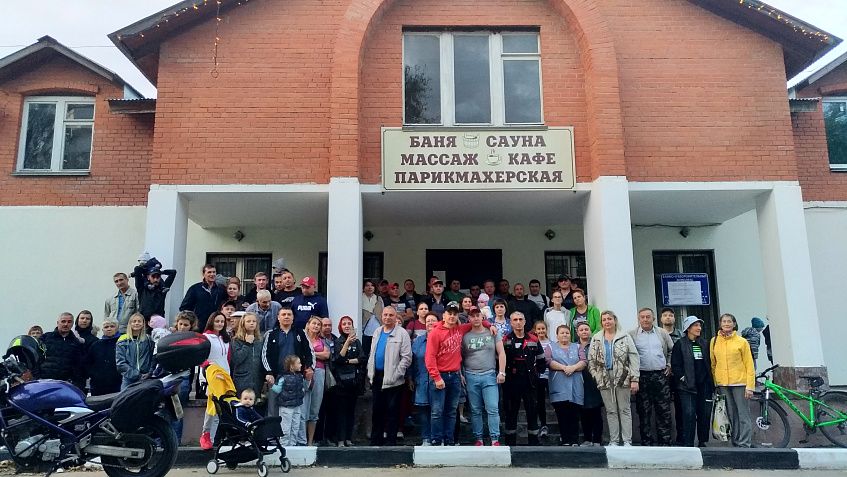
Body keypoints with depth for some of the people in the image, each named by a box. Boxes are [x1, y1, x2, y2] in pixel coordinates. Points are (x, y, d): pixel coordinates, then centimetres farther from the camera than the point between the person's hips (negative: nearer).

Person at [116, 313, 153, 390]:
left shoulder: (149, 340, 12)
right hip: (129, 379, -1)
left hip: (146, 379, 1)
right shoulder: (123, 341, 5)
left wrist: (149, 374, -5)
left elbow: (153, 359, 11)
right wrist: (135, 374, -9)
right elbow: (120, 362, -1)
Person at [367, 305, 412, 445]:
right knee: (377, 410, 14)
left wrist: (395, 375, -15)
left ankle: (390, 441, 11)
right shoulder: (377, 332, 13)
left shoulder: (402, 333, -8)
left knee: (391, 411, 1)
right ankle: (375, 440, 24)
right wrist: (370, 372, 9)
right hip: (377, 377, 6)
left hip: (392, 380, -6)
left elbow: (407, 357, -12)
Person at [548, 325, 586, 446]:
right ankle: (565, 441, 0)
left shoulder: (577, 347, 21)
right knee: (562, 415, -6)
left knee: (574, 415, -4)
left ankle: (575, 441, 1)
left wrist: (573, 368, -10)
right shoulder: (551, 347, 16)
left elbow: (583, 362, 7)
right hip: (559, 387, -1)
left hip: (575, 387, 2)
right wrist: (564, 367, -11)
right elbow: (549, 362, -2)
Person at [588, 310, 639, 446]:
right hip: (605, 380, 3)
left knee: (624, 409, 3)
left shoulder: (624, 336, 1)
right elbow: (591, 360, 9)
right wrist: (596, 377, 0)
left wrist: (634, 379, -10)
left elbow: (634, 358, -4)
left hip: (622, 378, -2)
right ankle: (614, 440, 14)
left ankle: (627, 441, 8)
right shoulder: (596, 339, 9)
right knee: (610, 411, 8)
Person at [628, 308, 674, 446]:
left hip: (660, 376, 2)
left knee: (664, 411, 3)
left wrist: (669, 365, 10)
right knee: (644, 411, 4)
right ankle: (646, 442, 11)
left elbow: (672, 350, 19)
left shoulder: (662, 333, 9)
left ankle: (665, 441, 12)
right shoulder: (632, 335, 1)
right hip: (641, 377, -1)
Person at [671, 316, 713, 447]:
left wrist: (709, 381, 10)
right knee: (689, 414, -9)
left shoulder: (704, 343, 14)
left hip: (704, 385, 5)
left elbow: (709, 363, 18)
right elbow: (675, 365, -5)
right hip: (687, 386, -5)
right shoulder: (680, 344, -1)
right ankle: (688, 444, -2)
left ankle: (702, 442, 19)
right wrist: (682, 378, -12)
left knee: (705, 414, 6)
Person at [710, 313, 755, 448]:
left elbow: (749, 365, -1)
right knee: (731, 415, 9)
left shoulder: (742, 342, 0)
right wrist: (715, 382, 6)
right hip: (722, 384, 3)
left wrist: (750, 386, -8)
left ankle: (744, 444, 3)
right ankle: (735, 443, 17)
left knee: (743, 415, -2)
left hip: (739, 383, -3)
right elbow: (713, 364, 11)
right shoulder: (714, 341, 8)